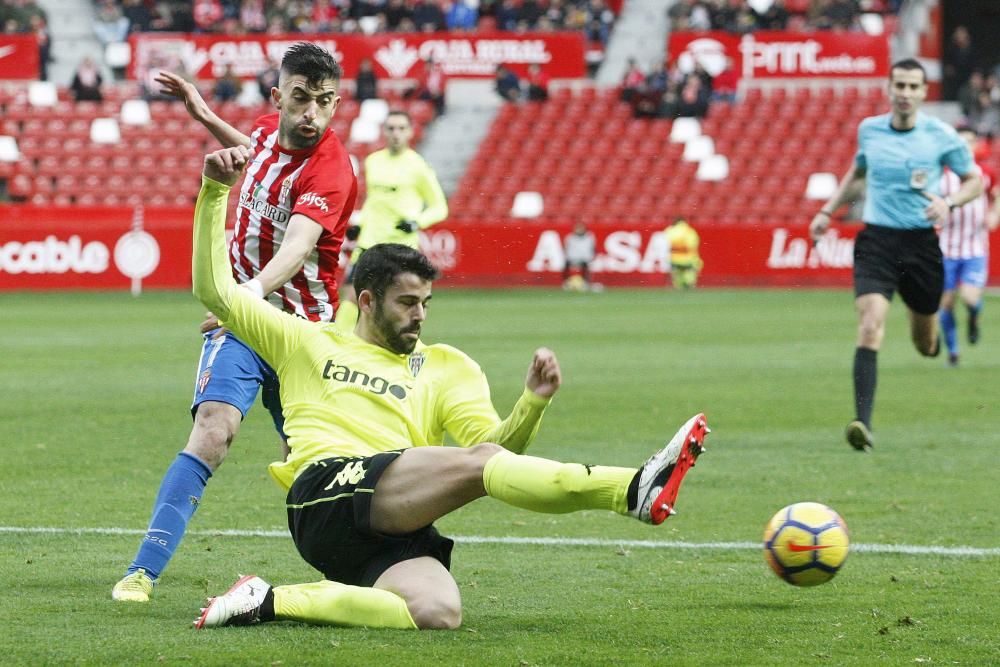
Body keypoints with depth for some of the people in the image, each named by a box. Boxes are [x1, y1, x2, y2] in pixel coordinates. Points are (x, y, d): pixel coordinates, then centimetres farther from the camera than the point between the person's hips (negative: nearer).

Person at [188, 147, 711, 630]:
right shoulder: (309, 343, 24)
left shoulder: (446, 367, 28)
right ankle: (635, 491, -44)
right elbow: (216, 292, 20)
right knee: (478, 461, -27)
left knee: (439, 614, -33)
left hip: (393, 533, 4)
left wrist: (532, 402, -8)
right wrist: (214, 193, 12)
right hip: (327, 493, -4)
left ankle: (274, 602, -21)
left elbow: (496, 440, 13)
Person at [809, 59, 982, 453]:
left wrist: (949, 203, -12)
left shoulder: (941, 136, -4)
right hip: (876, 240, 0)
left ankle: (931, 333, 52)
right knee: (871, 324, -21)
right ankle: (863, 423, -27)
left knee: (925, 345, 11)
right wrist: (828, 211, 17)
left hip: (921, 243, 0)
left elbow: (974, 180, 6)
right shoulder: (868, 130, 4)